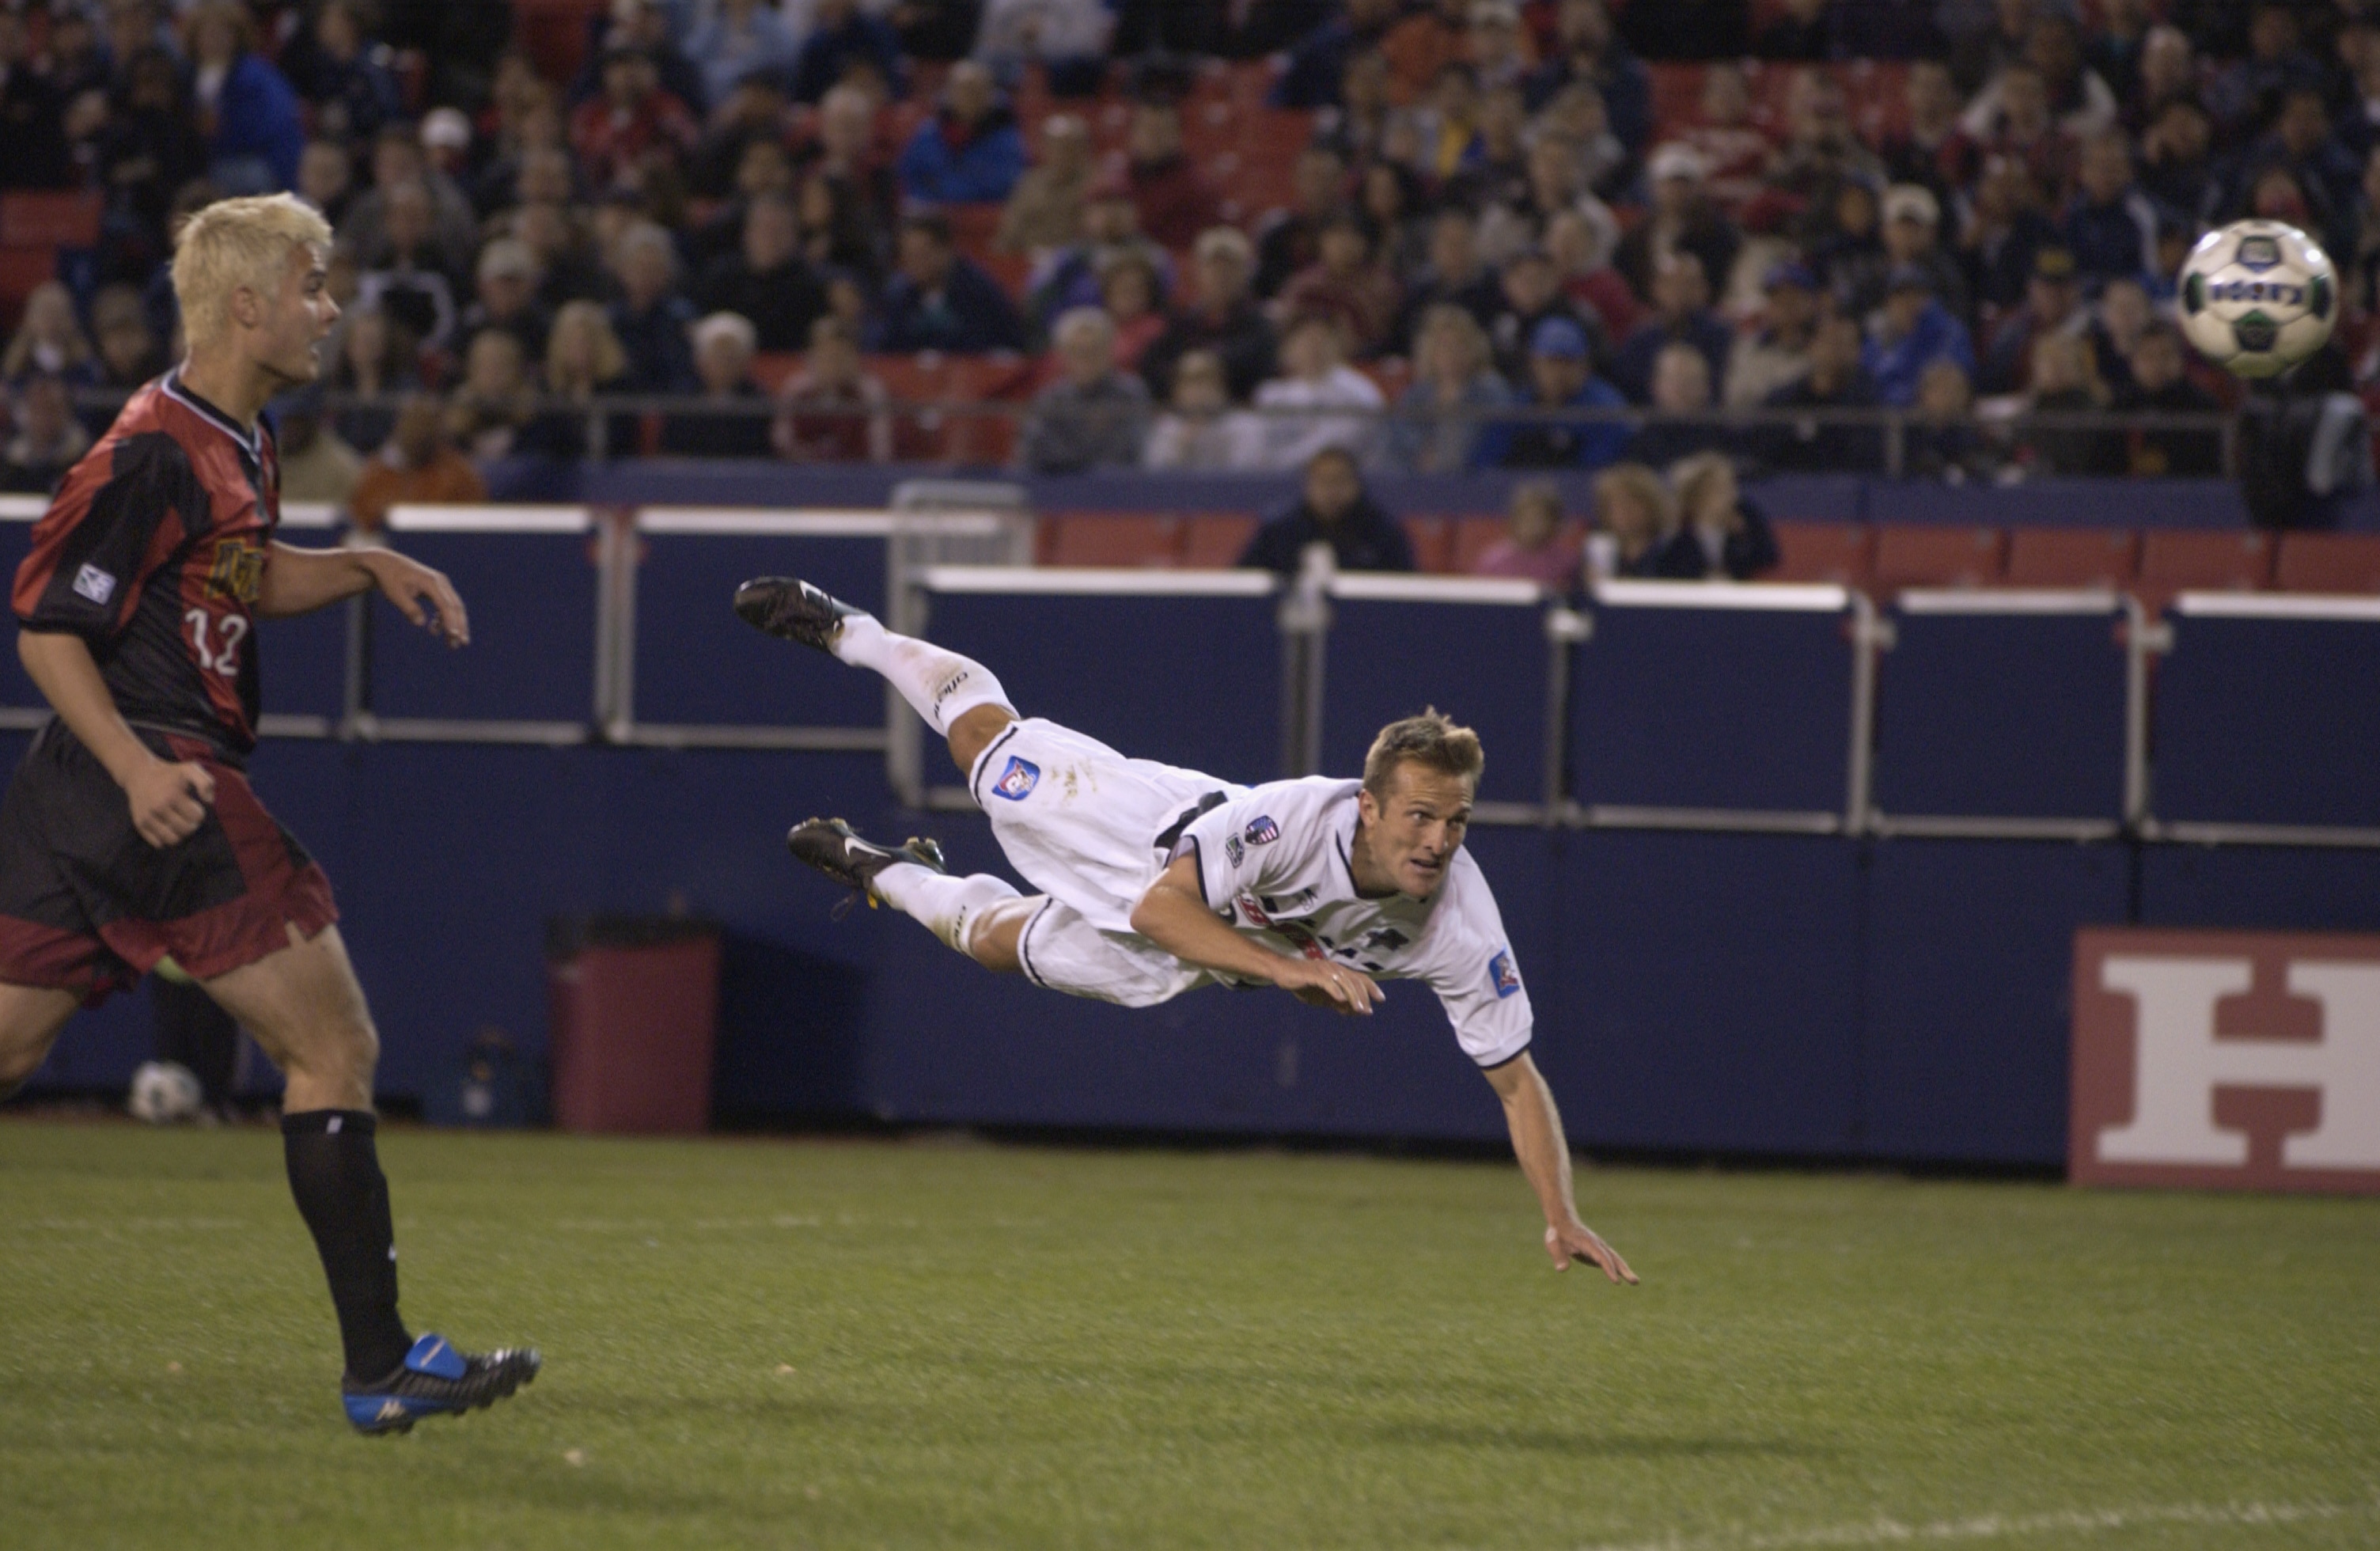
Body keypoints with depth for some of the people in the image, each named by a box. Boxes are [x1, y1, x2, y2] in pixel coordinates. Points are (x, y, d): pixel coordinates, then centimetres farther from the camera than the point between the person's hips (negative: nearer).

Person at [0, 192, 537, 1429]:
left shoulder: (236, 441, 15)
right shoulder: (156, 454, -14)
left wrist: (369, 566, 15)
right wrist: (137, 766, -24)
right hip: (164, 787, -10)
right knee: (335, 1049, -5)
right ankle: (379, 1367, -5)